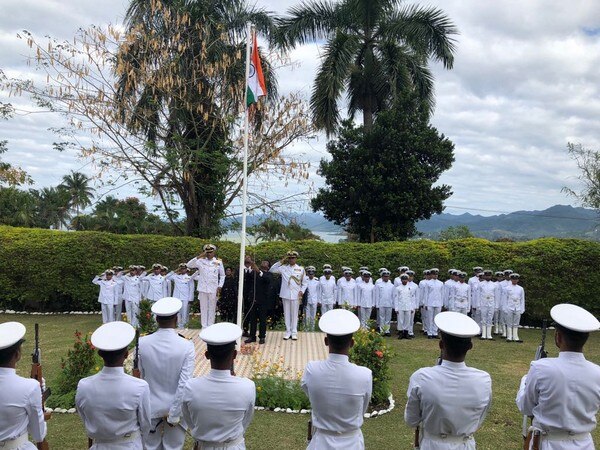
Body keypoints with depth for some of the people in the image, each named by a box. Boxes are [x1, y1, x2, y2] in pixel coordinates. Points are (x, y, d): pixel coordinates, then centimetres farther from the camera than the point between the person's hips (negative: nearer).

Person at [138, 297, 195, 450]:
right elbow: (184, 384, -22)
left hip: (151, 406, 2)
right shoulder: (187, 346, -22)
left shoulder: (142, 343, -14)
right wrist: (174, 414, -13)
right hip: (176, 407, -1)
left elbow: (141, 376, 1)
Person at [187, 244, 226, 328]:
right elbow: (188, 265, -12)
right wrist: (199, 256, -19)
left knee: (212, 309, 6)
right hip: (203, 289, 1)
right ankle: (204, 327, 16)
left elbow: (222, 276, 8)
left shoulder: (218, 262, 2)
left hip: (213, 289, 0)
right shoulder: (201, 261, 0)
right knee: (203, 308, 7)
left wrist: (219, 287, -1)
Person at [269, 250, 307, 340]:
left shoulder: (301, 269, 6)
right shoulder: (283, 268, 5)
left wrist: (302, 291, -4)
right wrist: (281, 261, -3)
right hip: (285, 295, 1)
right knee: (286, 314, 6)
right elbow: (272, 270, -1)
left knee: (294, 314, 4)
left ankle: (294, 332, 11)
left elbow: (304, 283, 10)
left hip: (296, 295, -1)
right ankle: (288, 331, 15)